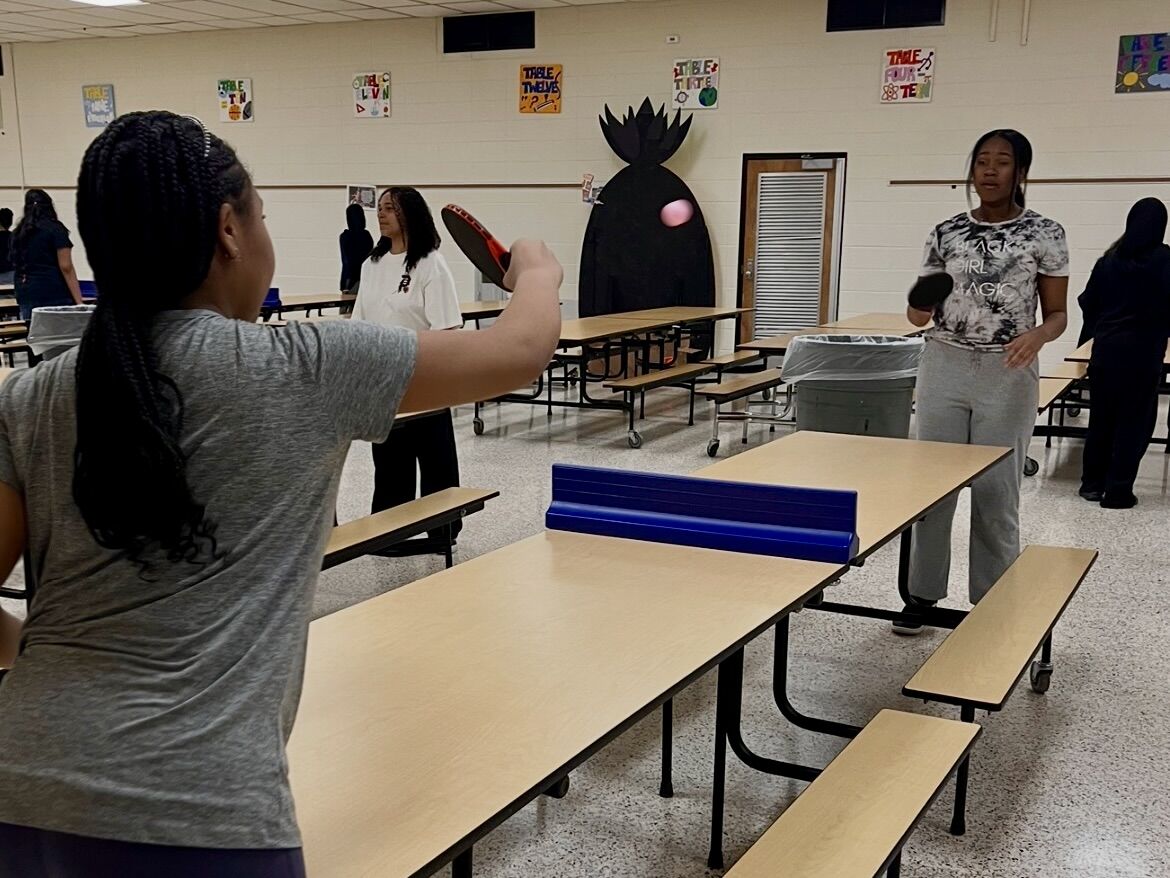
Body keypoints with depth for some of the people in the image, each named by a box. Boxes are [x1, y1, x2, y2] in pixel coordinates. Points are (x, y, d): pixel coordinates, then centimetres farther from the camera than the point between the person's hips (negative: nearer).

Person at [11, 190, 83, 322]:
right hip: (55, 296, -5)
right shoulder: (56, 229, -2)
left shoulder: (18, 233, 14)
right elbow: (66, 268, -9)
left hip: (26, 297, 5)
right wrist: (79, 302, -12)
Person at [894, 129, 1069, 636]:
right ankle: (923, 593, 18)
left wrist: (1037, 336, -21)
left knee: (996, 491, 3)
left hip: (1008, 376, -2)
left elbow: (1058, 314, 0)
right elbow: (923, 312, 10)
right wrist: (918, 310, -13)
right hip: (944, 367, 3)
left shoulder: (1044, 234, -2)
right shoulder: (946, 232, 5)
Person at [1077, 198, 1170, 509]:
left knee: (1101, 415, 13)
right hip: (1143, 351, -4)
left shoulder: (1109, 259, 4)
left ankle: (1092, 483, 20)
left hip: (1106, 348, 4)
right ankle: (1118, 489, 4)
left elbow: (1088, 302, 7)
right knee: (1134, 419, 4)